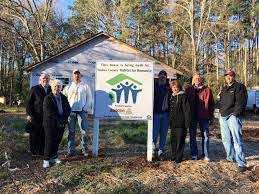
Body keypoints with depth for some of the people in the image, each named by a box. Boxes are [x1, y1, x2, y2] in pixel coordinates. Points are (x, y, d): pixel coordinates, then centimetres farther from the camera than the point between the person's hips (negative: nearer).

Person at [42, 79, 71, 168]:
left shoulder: (64, 98, 12)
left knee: (57, 141, 9)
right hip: (50, 123, -5)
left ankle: (53, 157, 21)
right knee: (49, 141, -2)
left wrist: (64, 119, -7)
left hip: (61, 124, 5)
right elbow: (48, 112, -12)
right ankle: (46, 159, 8)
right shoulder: (47, 98, -4)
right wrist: (58, 120, -15)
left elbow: (68, 109, 9)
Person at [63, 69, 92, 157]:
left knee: (84, 131, -3)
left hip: (82, 111, -2)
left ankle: (84, 150, 6)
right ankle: (71, 150, 9)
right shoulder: (68, 87, 14)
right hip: (71, 111, 2)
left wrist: (86, 108, -4)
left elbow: (89, 98, 8)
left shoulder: (85, 86, 9)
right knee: (71, 132, 3)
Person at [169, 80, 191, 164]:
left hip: (180, 123, -7)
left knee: (180, 141, 1)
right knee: (173, 140, 14)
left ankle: (178, 158, 11)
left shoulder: (183, 96, -9)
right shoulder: (171, 96, 14)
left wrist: (187, 122, -17)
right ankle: (173, 156, 26)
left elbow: (187, 110, -13)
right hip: (173, 123, 7)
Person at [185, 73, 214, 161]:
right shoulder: (189, 90, 5)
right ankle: (194, 154, 19)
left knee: (205, 136, 5)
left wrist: (211, 116, 3)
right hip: (192, 116, 1)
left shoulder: (207, 90, 4)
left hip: (204, 116, -1)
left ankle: (205, 155, 16)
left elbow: (211, 103, 6)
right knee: (192, 136, 7)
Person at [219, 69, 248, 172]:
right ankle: (230, 158, 26)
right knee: (226, 139, 12)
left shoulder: (239, 87, -1)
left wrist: (235, 114, -15)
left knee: (237, 140, -10)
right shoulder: (224, 89, 22)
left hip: (233, 117, -8)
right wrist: (221, 112, 14)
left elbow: (241, 102, -9)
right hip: (223, 117, 8)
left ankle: (241, 163, -6)